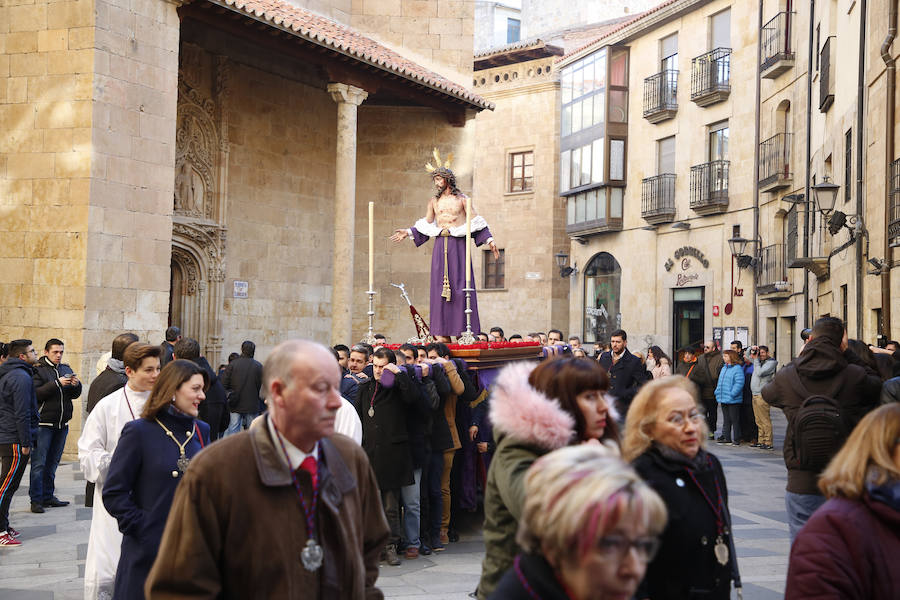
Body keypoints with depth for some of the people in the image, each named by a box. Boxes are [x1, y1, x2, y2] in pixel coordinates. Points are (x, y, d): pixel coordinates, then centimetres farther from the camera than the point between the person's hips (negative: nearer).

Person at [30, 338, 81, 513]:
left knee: (52, 462, 13)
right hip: (43, 424, -6)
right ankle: (36, 500, 1)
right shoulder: (38, 370, -5)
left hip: (62, 424, 6)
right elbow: (35, 394, -18)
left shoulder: (66, 369, 11)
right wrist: (57, 384, -23)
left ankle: (48, 496, 21)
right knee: (39, 463, -3)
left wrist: (76, 385, -8)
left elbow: (74, 395, 13)